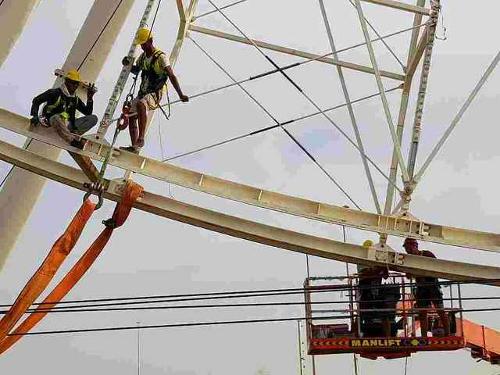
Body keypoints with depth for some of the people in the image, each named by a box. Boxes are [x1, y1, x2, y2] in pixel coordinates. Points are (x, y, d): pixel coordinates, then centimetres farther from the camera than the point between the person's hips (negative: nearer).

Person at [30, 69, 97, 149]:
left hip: (67, 125, 5)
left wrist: (90, 98, 4)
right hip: (51, 121, -5)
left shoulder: (76, 99, 16)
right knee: (56, 118, -44)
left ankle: (73, 133, -37)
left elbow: (88, 112, 17)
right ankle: (74, 141, -63)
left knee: (93, 118, -11)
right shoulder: (55, 93, 1)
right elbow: (36, 100, 1)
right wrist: (35, 116, -13)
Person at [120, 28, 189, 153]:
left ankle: (141, 139, -37)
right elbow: (136, 70, 27)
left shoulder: (161, 57, -13)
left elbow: (172, 76, -18)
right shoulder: (143, 56, 10)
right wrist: (128, 65, 4)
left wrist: (180, 95, -26)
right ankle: (134, 146, 11)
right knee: (132, 117, 4)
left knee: (140, 104, -37)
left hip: (155, 95, -9)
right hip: (142, 93, 9)